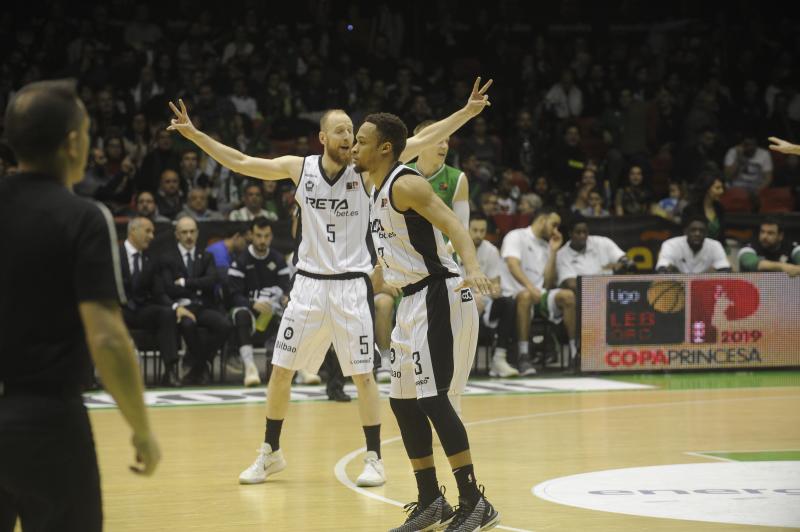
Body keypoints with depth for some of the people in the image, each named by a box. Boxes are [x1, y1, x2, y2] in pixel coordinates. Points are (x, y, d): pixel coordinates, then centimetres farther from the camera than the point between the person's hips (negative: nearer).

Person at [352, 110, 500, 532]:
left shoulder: (405, 184, -14)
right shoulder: (378, 190, 14)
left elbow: (453, 226, -25)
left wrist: (473, 268, -41)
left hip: (439, 297, -10)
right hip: (413, 301, 10)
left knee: (432, 398, -15)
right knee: (402, 401, 10)